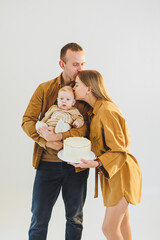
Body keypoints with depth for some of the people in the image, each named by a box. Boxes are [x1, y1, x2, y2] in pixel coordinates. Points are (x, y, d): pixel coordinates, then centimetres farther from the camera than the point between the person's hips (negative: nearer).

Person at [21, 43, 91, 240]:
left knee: (75, 218, 15)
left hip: (76, 164, 0)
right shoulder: (44, 89, 2)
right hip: (48, 163, 0)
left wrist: (60, 136, -23)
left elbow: (89, 126, -12)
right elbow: (27, 120, -3)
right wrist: (46, 142, -17)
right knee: (39, 218, 8)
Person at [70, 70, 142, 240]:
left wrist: (97, 164, -34)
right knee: (121, 224, 19)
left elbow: (119, 151, -22)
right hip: (112, 174, 9)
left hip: (121, 174, -9)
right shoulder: (94, 110, 8)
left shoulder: (106, 111, -23)